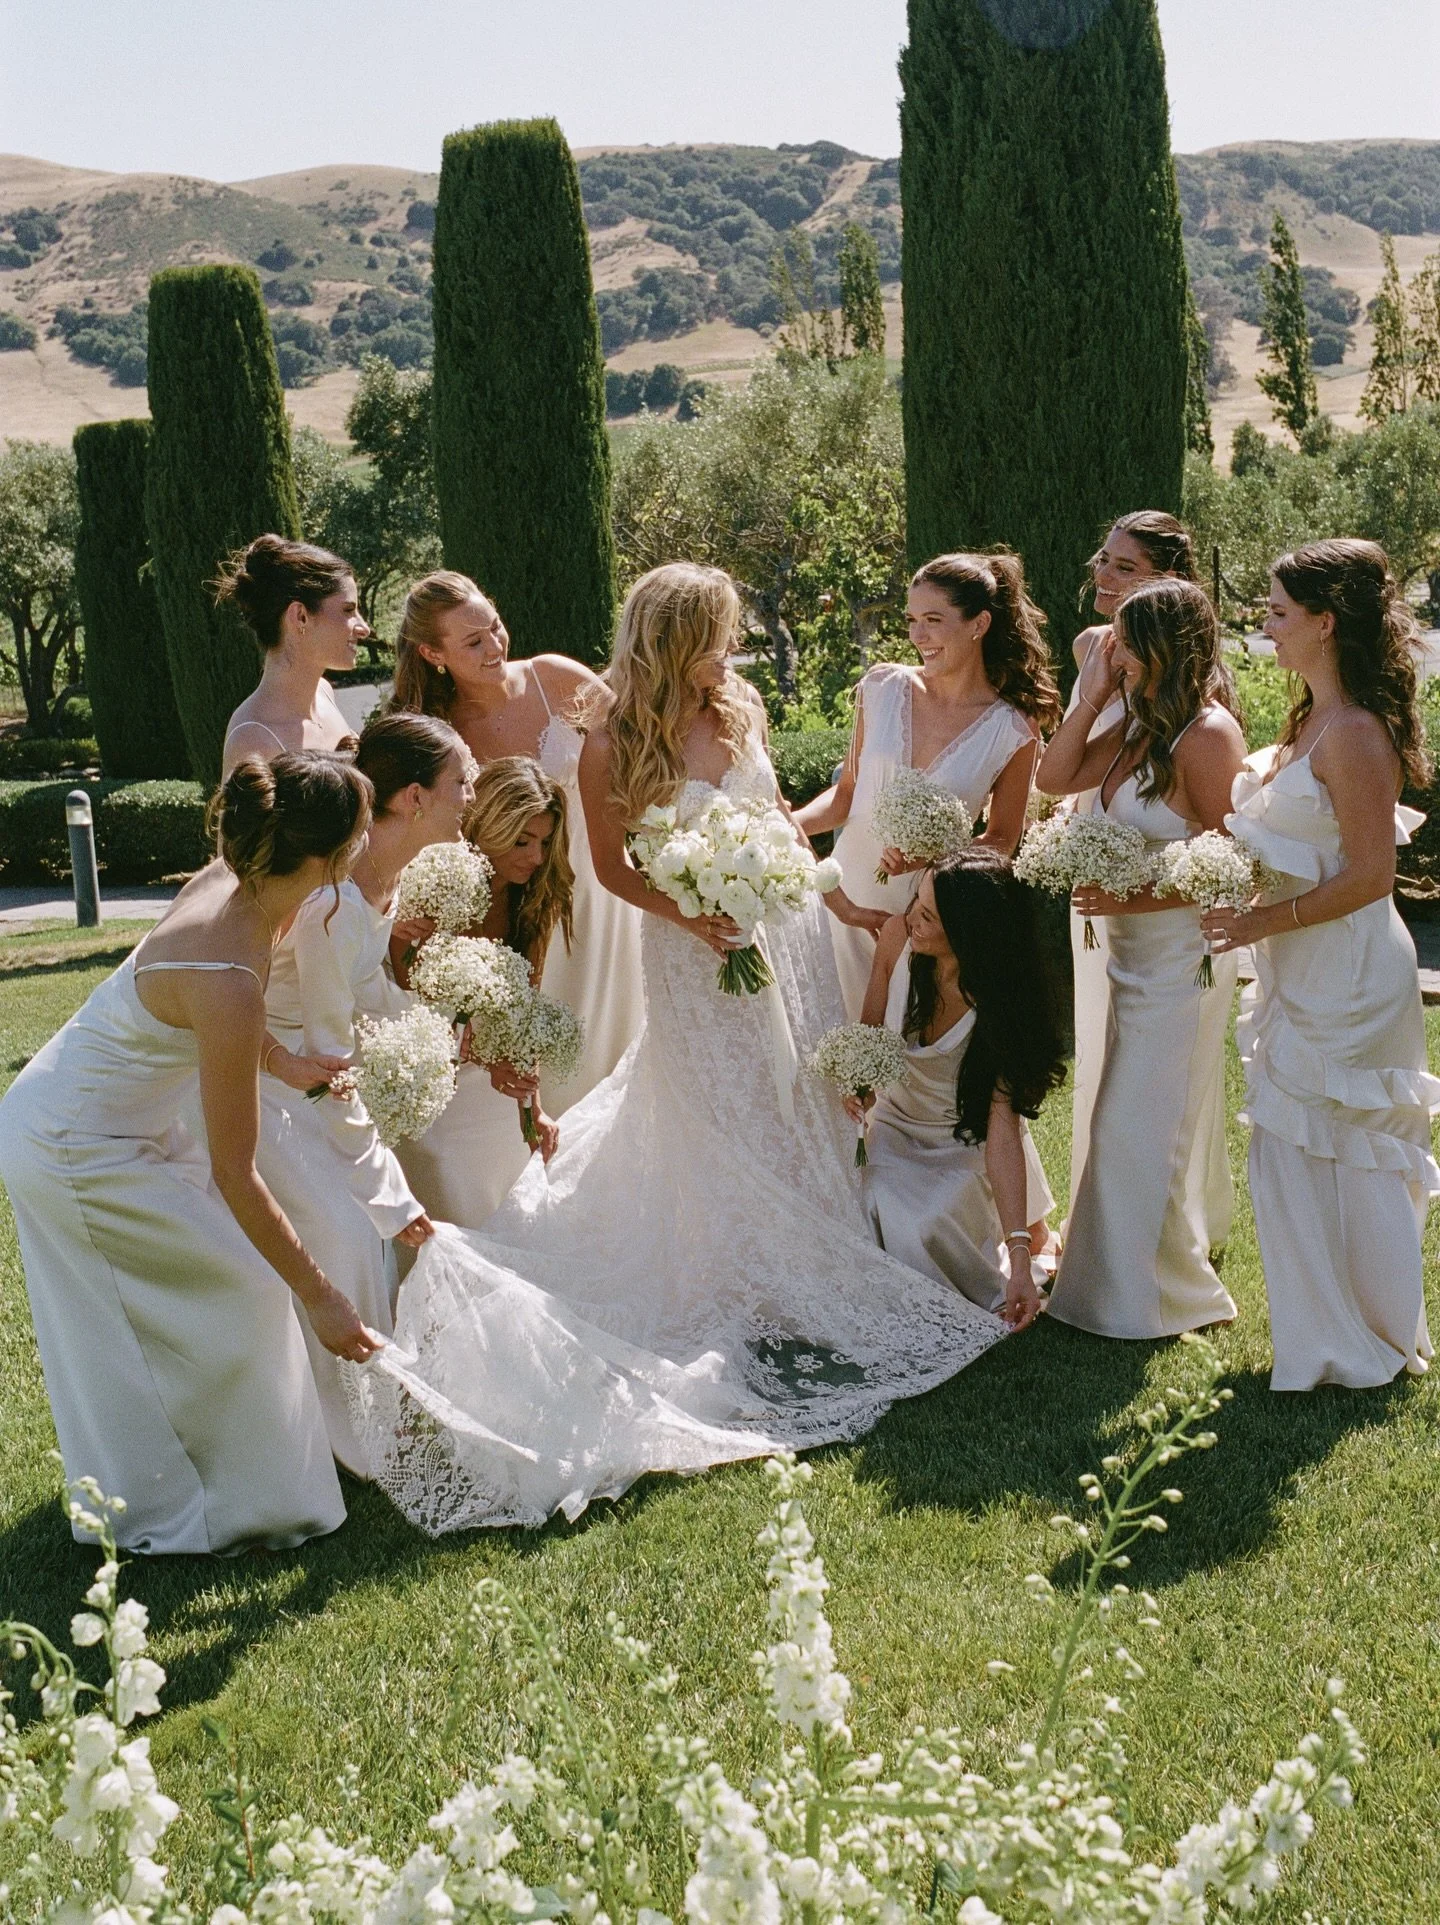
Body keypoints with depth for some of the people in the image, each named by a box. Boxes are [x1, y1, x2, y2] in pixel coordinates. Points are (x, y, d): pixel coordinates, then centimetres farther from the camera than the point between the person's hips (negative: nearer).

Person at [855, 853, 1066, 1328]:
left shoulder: (1001, 1002, -28)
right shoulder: (897, 937, -17)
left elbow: (1003, 1130, -29)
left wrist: (1019, 1257, -35)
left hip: (965, 1146, -3)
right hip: (895, 1125, 4)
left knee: (922, 1229, -30)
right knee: (872, 1214, -25)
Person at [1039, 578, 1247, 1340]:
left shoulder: (1206, 733, -18)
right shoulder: (1140, 726, 8)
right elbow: (1054, 778, 10)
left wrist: (1133, 898, -22)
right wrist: (1092, 697, 2)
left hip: (1180, 955, -9)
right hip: (1134, 952, 9)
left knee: (1142, 1126, 1)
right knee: (1137, 1124, 18)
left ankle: (1163, 1293, 16)